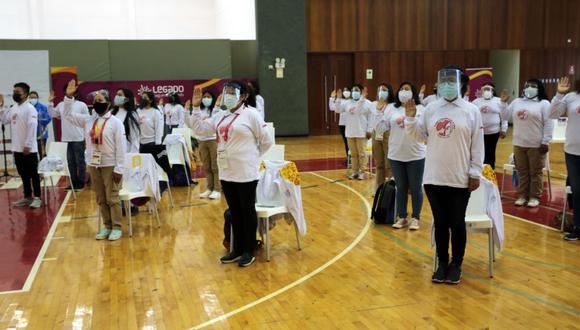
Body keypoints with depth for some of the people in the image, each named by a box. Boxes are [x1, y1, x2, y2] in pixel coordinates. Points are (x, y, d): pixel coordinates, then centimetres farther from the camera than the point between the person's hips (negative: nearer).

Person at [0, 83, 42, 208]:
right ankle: (27, 197, 23)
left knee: (33, 174, 0)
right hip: (17, 149, 8)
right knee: (23, 174, 14)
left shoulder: (30, 108, -12)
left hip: (28, 149, -8)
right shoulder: (13, 108, 13)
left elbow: (32, 127, -18)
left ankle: (37, 198, 6)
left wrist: (28, 145, -21)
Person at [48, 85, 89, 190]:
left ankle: (81, 183, 11)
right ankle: (73, 182, 21)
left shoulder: (82, 105, -5)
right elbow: (52, 114, 16)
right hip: (66, 139, 5)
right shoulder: (61, 105, 9)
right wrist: (50, 102, 5)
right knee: (70, 162, 12)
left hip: (78, 139, -5)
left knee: (80, 161, 3)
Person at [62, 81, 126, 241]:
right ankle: (107, 226, 20)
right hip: (93, 165, 5)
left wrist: (119, 169, -15)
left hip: (110, 166, -5)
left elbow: (121, 147, -11)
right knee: (101, 199, 11)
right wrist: (69, 97, -2)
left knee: (112, 198, 0)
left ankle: (116, 227, 9)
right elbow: (67, 115, 12)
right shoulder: (88, 120, 8)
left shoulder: (115, 122, -7)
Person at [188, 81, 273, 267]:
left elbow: (267, 141, -7)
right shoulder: (221, 116, 11)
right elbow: (199, 128, 12)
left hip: (245, 173, -6)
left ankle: (249, 251, 16)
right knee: (234, 212, 14)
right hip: (226, 173, 6)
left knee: (247, 212, 5)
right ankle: (237, 249, 25)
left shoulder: (251, 114, -9)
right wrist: (196, 107, 3)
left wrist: (252, 157, 3)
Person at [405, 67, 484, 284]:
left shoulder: (471, 111, -3)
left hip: (460, 179, -2)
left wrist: (475, 173, -5)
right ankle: (442, 263, 25)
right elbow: (420, 135, 9)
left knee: (457, 224, 8)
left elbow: (477, 145, -2)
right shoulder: (431, 109, 5)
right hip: (434, 178, 3)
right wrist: (410, 117, -5)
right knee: (440, 223, 11)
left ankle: (456, 265, 22)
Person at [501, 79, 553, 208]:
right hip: (519, 144, 4)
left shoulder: (544, 103, -3)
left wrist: (545, 142, -13)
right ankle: (522, 195, 20)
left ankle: (535, 197, 12)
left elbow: (548, 124, -7)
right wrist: (504, 102, 2)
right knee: (522, 172, 11)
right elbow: (505, 117, 14)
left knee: (535, 172, 3)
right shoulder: (517, 102, 12)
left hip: (536, 145, -4)